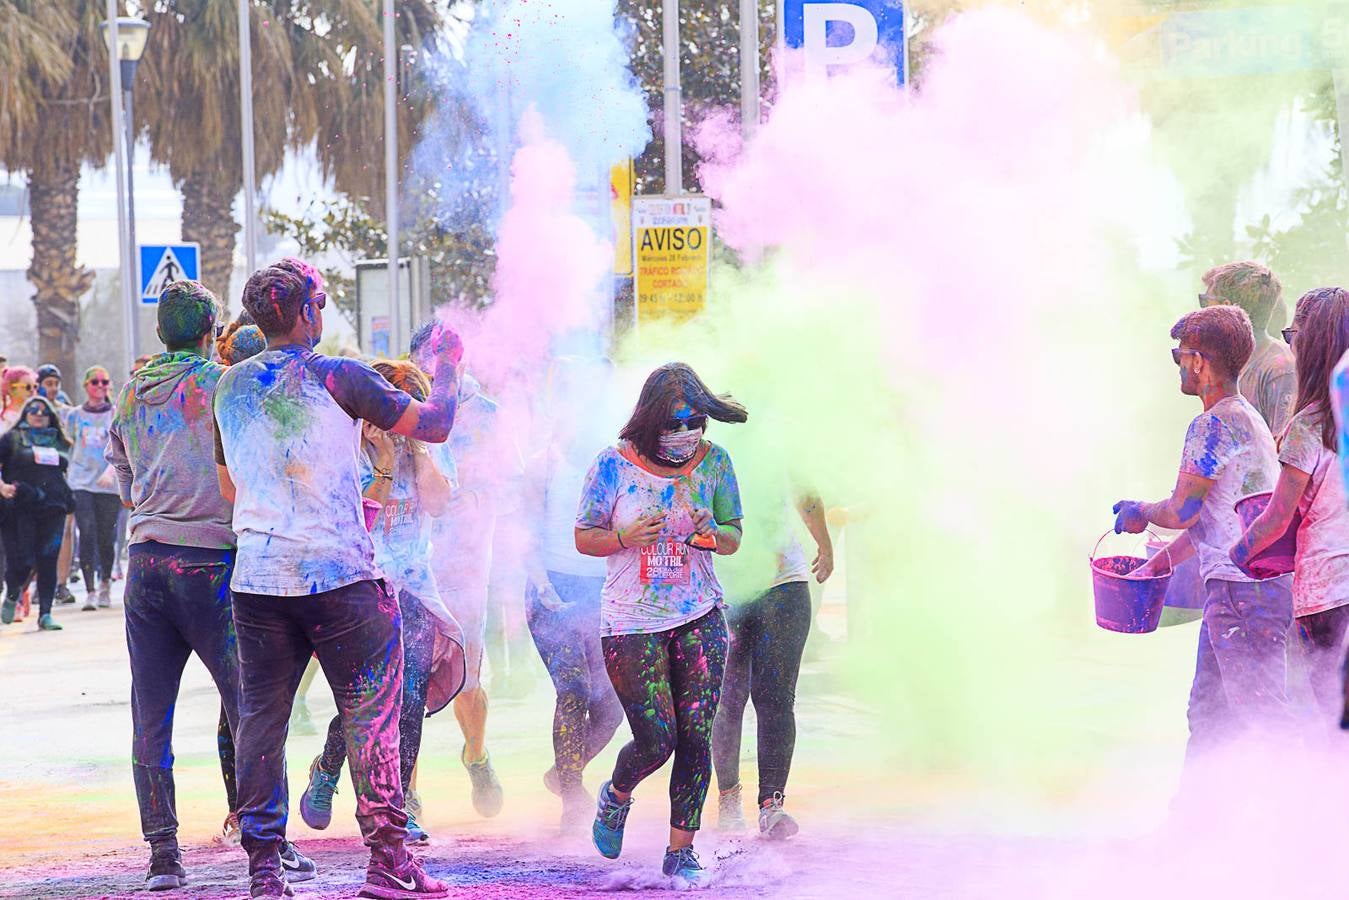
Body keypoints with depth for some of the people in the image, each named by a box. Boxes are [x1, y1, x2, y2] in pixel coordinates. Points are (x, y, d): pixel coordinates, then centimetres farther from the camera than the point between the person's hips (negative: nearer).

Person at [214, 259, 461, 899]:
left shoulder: (230, 386, 9)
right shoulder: (338, 378, -8)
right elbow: (434, 425, -3)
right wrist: (446, 365, 15)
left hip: (256, 577, 5)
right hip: (339, 575, -5)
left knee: (260, 717, 7)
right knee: (370, 713, 2)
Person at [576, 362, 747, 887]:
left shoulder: (714, 462, 1)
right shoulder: (615, 465, -6)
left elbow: (734, 538, 7)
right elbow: (584, 539, 0)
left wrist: (711, 533, -17)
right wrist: (625, 537, -20)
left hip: (699, 618, 3)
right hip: (632, 623, -2)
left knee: (695, 738, -4)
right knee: (657, 741, -7)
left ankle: (680, 851, 8)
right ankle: (617, 793, 28)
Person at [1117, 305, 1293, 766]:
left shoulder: (1214, 425, -14)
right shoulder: (1246, 418, 17)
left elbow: (1182, 512, -15)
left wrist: (1140, 513, 6)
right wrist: (1158, 563, 28)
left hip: (1242, 590, -10)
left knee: (1260, 711, -9)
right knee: (1208, 711, 16)